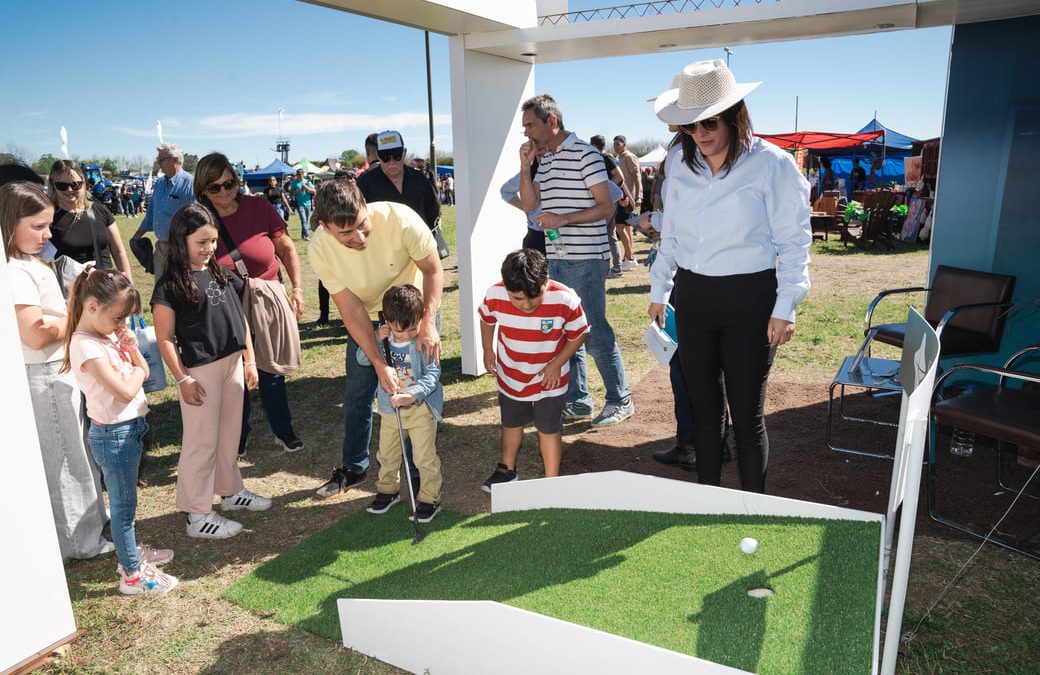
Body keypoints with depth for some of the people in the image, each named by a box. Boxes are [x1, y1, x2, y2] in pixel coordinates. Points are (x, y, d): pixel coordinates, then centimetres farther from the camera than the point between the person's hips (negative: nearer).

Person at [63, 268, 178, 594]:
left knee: (125, 501, 24)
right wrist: (137, 370, -7)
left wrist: (132, 349, -9)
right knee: (124, 504, 3)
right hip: (114, 434, -9)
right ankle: (132, 574, 16)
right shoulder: (86, 346, -22)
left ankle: (130, 552, 41)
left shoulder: (109, 335, 5)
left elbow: (144, 371, 8)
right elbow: (125, 391, -26)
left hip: (130, 429, 9)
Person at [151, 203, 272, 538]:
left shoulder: (221, 273, 9)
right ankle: (198, 515, 13)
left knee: (230, 434, 18)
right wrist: (182, 379, -15)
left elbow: (239, 318, 13)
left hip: (233, 363, 6)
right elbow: (165, 338, -11)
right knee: (202, 442, 2)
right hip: (199, 370, -6)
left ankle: (231, 491, 36)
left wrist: (249, 360, 11)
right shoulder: (169, 285, -10)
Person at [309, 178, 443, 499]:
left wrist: (428, 324, -32)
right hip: (365, 319, 2)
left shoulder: (399, 219, -34)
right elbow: (351, 310, -22)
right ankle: (353, 468, 31)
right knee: (357, 394, 10)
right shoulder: (320, 249, -26)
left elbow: (433, 269, -20)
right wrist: (379, 364, -28)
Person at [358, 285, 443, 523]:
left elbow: (432, 375, -23)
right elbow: (362, 359, -5)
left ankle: (429, 498, 21)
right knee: (387, 454, 21)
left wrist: (411, 395, -35)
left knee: (425, 457, 3)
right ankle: (388, 490, 44)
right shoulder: (383, 338, -5)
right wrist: (376, 339, -20)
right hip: (389, 408, 5)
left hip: (420, 408, -5)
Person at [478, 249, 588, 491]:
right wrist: (487, 350, 5)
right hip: (511, 377, 3)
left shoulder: (565, 300, -30)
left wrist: (556, 364, -17)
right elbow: (486, 319, 0)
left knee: (549, 430, 9)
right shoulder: (495, 296, -24)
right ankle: (507, 469, 47)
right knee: (511, 424, 24)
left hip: (549, 380, -3)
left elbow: (578, 334, -13)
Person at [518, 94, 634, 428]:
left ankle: (620, 400, 11)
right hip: (556, 259, 8)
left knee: (594, 331, -3)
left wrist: (563, 219, -21)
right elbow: (530, 204, 12)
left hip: (585, 259, -8)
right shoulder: (545, 160, 15)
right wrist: (525, 166, 1)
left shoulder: (584, 153, -9)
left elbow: (606, 207, -12)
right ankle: (577, 400, 23)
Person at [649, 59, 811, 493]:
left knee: (747, 413, 4)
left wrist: (784, 309, -10)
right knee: (704, 407, 14)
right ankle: (707, 496, 29)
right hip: (691, 297, 5)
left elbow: (793, 241, -5)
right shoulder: (679, 164, 6)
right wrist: (659, 291, 15)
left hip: (748, 299, -4)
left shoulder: (771, 164, -8)